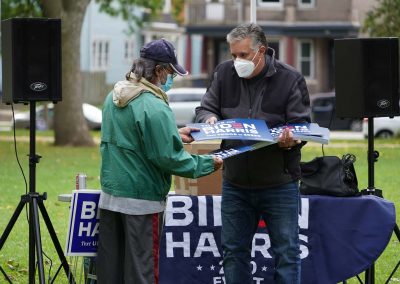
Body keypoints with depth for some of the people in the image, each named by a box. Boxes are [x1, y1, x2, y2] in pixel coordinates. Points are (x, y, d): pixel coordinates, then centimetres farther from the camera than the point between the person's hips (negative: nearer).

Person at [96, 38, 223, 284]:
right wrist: (207, 163, -5)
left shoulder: (113, 97, 8)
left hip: (110, 194, 8)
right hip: (141, 199, -8)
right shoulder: (154, 108, -19)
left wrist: (174, 135, 22)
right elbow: (168, 158, -18)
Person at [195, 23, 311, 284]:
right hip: (235, 184, 4)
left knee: (287, 251, 0)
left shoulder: (290, 79, -6)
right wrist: (210, 119, -16)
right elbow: (205, 109, 8)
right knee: (234, 251, 11)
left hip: (279, 185, -3)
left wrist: (291, 139, -29)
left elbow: (302, 124, -6)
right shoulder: (225, 73, 4)